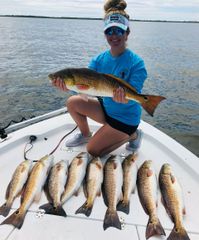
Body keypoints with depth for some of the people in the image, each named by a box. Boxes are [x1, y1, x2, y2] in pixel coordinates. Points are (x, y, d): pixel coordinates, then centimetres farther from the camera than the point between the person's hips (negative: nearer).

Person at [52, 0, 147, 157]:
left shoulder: (136, 63, -21)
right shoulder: (99, 59, -4)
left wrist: (123, 98, -53)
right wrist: (68, 86, -38)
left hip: (126, 116, -5)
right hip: (106, 108, 6)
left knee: (93, 151, -7)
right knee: (73, 102, -10)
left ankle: (132, 135, 12)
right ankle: (86, 135, 15)